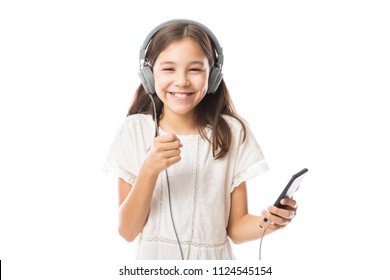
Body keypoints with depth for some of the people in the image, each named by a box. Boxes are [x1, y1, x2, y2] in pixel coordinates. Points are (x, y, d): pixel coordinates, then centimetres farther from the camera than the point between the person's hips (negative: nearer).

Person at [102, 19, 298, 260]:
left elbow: (236, 229, -7)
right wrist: (150, 169, -26)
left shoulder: (232, 133, -10)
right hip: (154, 259, 0)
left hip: (211, 267, 0)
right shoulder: (135, 131, -10)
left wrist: (266, 222, -26)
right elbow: (127, 231, -12)